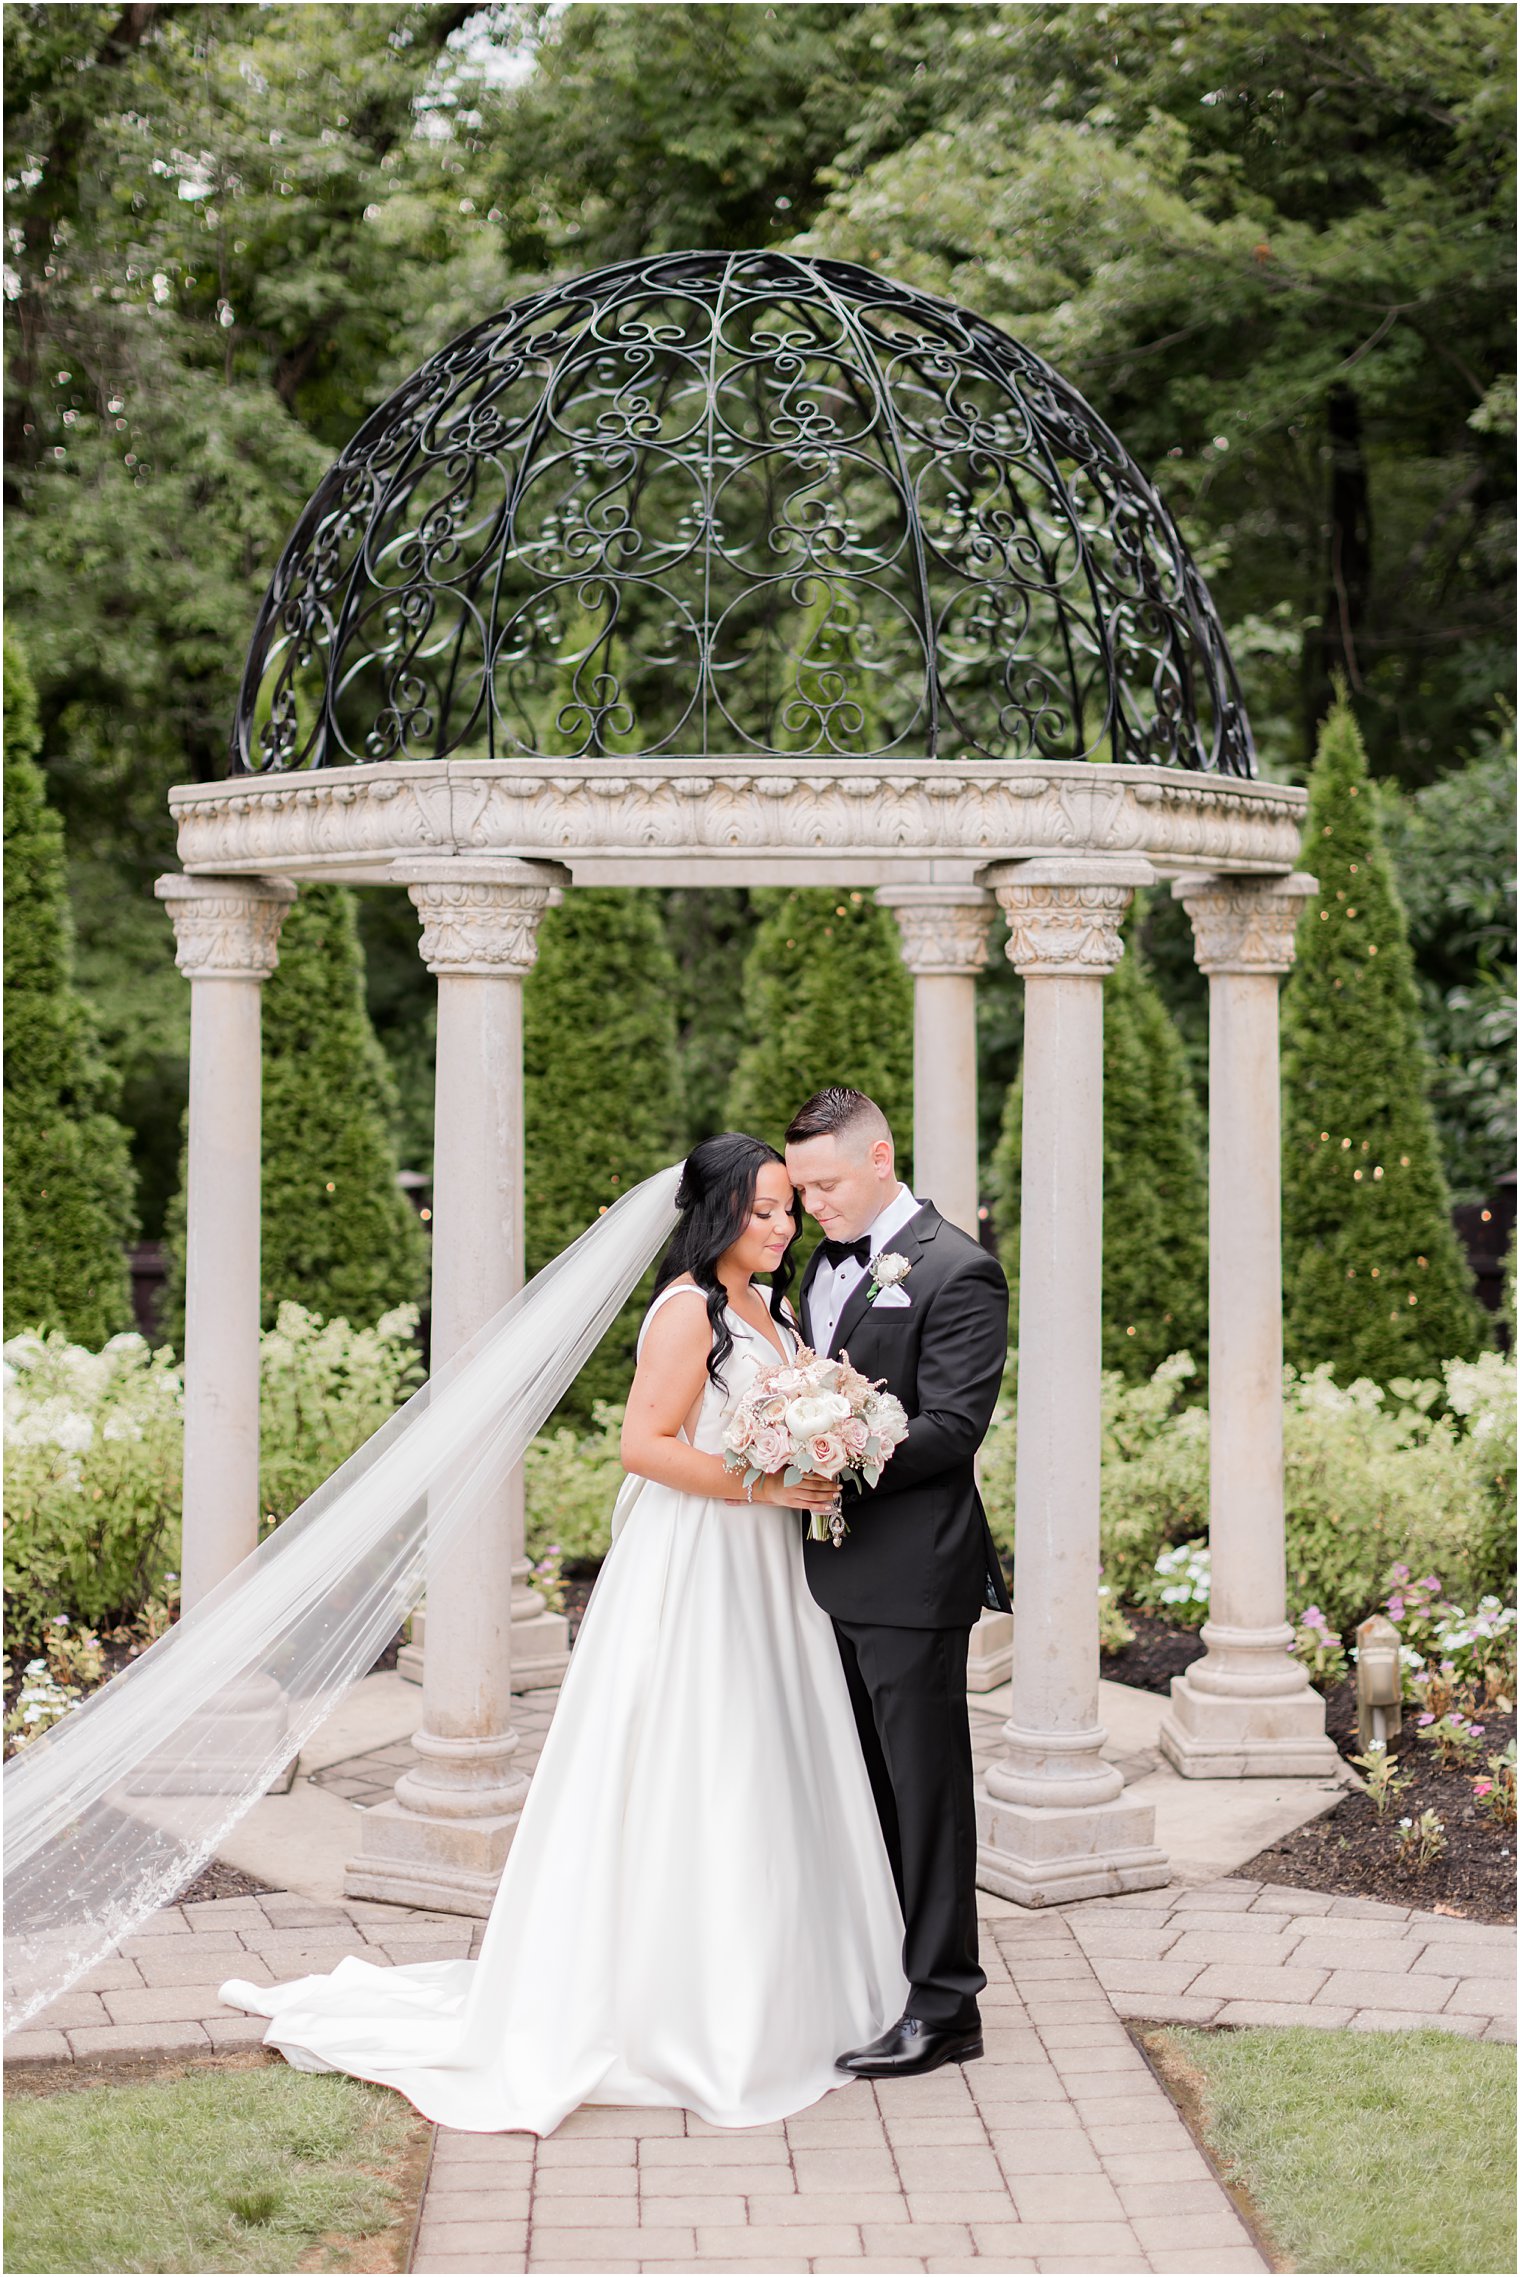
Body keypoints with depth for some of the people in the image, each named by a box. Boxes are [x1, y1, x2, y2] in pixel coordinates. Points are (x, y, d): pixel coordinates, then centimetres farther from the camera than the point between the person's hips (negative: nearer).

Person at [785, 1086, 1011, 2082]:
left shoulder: (958, 1270, -12)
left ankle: (943, 2007, 8)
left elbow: (951, 1427, -18)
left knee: (926, 1787, 0)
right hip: (837, 1570, 8)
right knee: (867, 1785, 15)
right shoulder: (828, 1263, 14)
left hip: (912, 1575, -8)